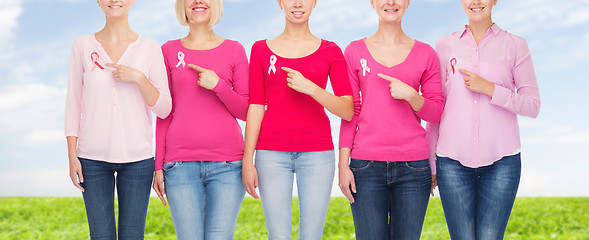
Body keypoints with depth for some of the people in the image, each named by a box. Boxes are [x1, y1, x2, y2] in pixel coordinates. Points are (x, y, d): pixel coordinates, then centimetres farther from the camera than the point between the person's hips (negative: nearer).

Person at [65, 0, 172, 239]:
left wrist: (138, 78, -14)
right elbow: (73, 104, 7)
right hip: (93, 158, 0)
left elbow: (164, 109, 1)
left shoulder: (150, 49, 3)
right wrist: (72, 155, 1)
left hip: (137, 157, 0)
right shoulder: (82, 45, 5)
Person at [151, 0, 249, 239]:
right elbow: (164, 114, 10)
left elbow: (246, 111, 6)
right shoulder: (169, 51, 10)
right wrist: (158, 166, 6)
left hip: (227, 164, 0)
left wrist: (217, 85, -10)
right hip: (181, 163, 1)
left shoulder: (235, 50, 8)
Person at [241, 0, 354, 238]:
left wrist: (310, 88, -16)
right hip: (272, 153, 0)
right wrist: (247, 161, -2)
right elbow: (255, 107, 4)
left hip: (317, 152, 0)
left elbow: (348, 111, -2)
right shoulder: (261, 49, 7)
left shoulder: (330, 51, 5)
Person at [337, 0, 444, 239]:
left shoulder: (425, 54, 7)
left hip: (413, 165, 1)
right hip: (366, 165, -1)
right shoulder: (355, 51, 7)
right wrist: (343, 164, -1)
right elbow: (349, 112, 6)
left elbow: (436, 113, 8)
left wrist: (410, 95, -12)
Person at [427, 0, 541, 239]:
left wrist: (490, 89, -11)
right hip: (454, 159, 1)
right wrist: (430, 161, 10)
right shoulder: (445, 45, 9)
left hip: (501, 159, 0)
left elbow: (533, 105, 3)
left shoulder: (515, 45, 6)